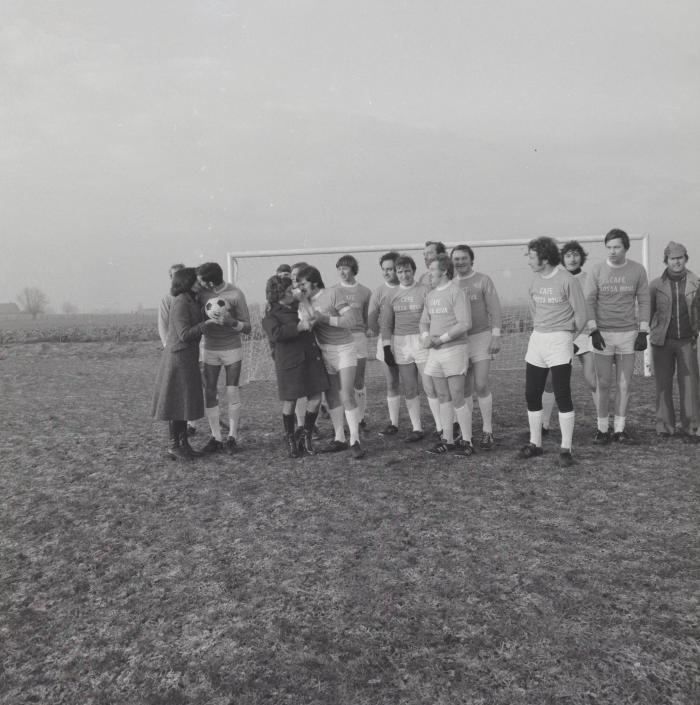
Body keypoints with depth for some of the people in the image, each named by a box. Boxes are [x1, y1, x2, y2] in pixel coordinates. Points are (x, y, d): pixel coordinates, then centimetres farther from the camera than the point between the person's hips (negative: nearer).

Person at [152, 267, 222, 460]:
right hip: (179, 356, -9)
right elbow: (184, 335, -22)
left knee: (186, 400, 11)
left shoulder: (190, 300, 12)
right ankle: (174, 446, 4)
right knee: (177, 401, -4)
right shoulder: (180, 302, -17)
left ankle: (183, 442, 17)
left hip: (188, 357, 9)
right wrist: (207, 323, -25)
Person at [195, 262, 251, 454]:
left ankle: (232, 437, 8)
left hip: (232, 349, -3)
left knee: (232, 393, -3)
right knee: (209, 393, 0)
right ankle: (216, 438, 8)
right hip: (209, 350, 3)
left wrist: (232, 322, -29)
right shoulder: (201, 292, -5)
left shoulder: (235, 295, -15)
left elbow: (247, 328, -11)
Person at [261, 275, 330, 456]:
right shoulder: (271, 315, -5)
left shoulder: (298, 305, 15)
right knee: (289, 402, 2)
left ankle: (306, 437, 20)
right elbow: (276, 333, -25)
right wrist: (298, 327, -24)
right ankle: (290, 440, 21)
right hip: (289, 362, -6)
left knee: (315, 398, 3)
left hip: (311, 358, 6)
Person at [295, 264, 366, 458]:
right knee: (332, 397, 7)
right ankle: (339, 438, 17)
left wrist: (325, 319, -22)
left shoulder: (332, 294, -11)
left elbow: (350, 319, -16)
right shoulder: (305, 300, 5)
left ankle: (355, 441, -5)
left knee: (346, 396, -11)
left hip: (344, 349, -6)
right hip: (324, 352, 6)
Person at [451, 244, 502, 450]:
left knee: (481, 386, -8)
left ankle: (487, 432, 3)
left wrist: (496, 337, -11)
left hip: (481, 337, -3)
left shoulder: (483, 280, 1)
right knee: (464, 389, 5)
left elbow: (494, 309, -3)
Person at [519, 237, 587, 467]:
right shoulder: (535, 279, 7)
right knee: (531, 394, 8)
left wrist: (568, 336, 6)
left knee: (562, 395, -6)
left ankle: (565, 449, 2)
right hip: (537, 339, 7)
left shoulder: (567, 280, -11)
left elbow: (580, 314, -5)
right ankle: (535, 444, 20)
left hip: (559, 340, -6)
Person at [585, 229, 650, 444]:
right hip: (603, 333, -1)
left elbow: (643, 302, 6)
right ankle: (602, 428, 12)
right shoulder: (597, 270, -2)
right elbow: (589, 301, -2)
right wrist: (593, 330, -11)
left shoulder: (638, 270, 3)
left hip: (628, 333, 1)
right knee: (604, 384, 1)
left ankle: (620, 428, 13)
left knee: (625, 384, 3)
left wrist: (643, 332, 0)